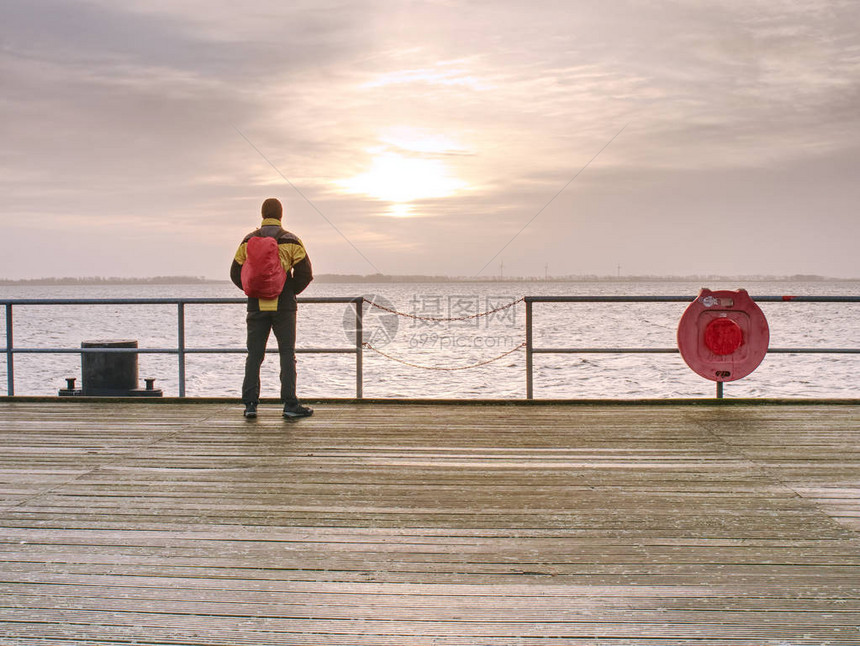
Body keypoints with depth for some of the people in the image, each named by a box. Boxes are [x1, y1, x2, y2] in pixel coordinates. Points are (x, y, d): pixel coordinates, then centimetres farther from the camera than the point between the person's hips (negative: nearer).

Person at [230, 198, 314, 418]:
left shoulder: (248, 241, 5)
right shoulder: (291, 241, -2)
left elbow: (236, 273, 7)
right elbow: (305, 273, -6)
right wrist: (291, 291, 9)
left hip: (256, 307, 2)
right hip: (284, 306, -2)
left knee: (254, 355, 8)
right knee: (287, 354, 3)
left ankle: (250, 403, 3)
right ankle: (290, 404, 0)